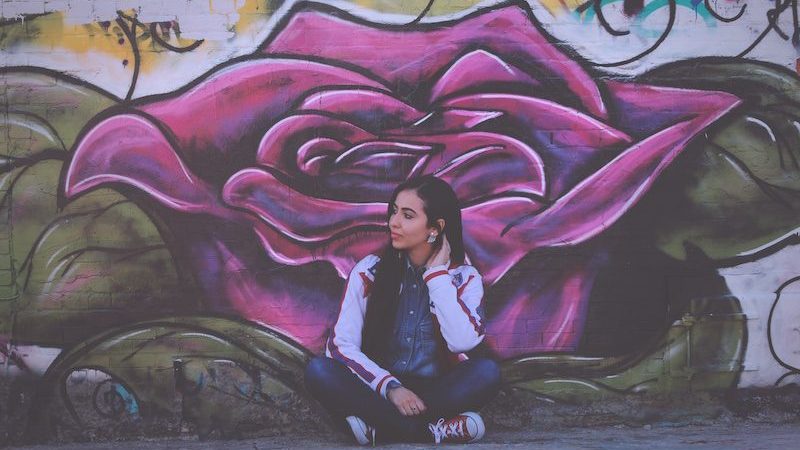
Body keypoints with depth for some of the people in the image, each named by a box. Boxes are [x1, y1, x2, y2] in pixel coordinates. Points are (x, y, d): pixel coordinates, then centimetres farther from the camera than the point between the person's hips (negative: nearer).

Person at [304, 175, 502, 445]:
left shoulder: (465, 278, 0)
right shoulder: (370, 271, 0)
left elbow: (463, 342, -20)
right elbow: (340, 344, -9)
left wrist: (436, 272, -12)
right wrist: (390, 387, -23)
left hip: (436, 392, 0)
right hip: (379, 391, 0)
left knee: (486, 371, -29)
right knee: (319, 371, -28)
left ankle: (381, 428, -28)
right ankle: (434, 430, -33)